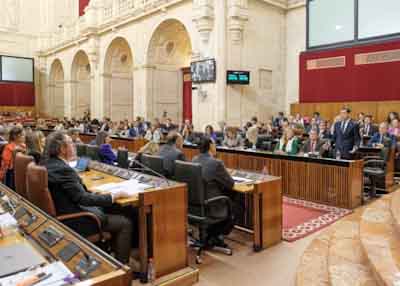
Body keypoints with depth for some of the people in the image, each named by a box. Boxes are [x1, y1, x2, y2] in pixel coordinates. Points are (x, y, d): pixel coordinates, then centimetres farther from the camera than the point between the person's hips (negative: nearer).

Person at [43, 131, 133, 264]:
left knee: (109, 209, 24)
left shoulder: (48, 163, 2)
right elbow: (83, 198, -26)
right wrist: (114, 196, -17)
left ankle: (114, 250, 34)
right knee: (125, 223, -6)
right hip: (72, 220, -10)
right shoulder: (63, 169, -27)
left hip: (61, 213, 10)